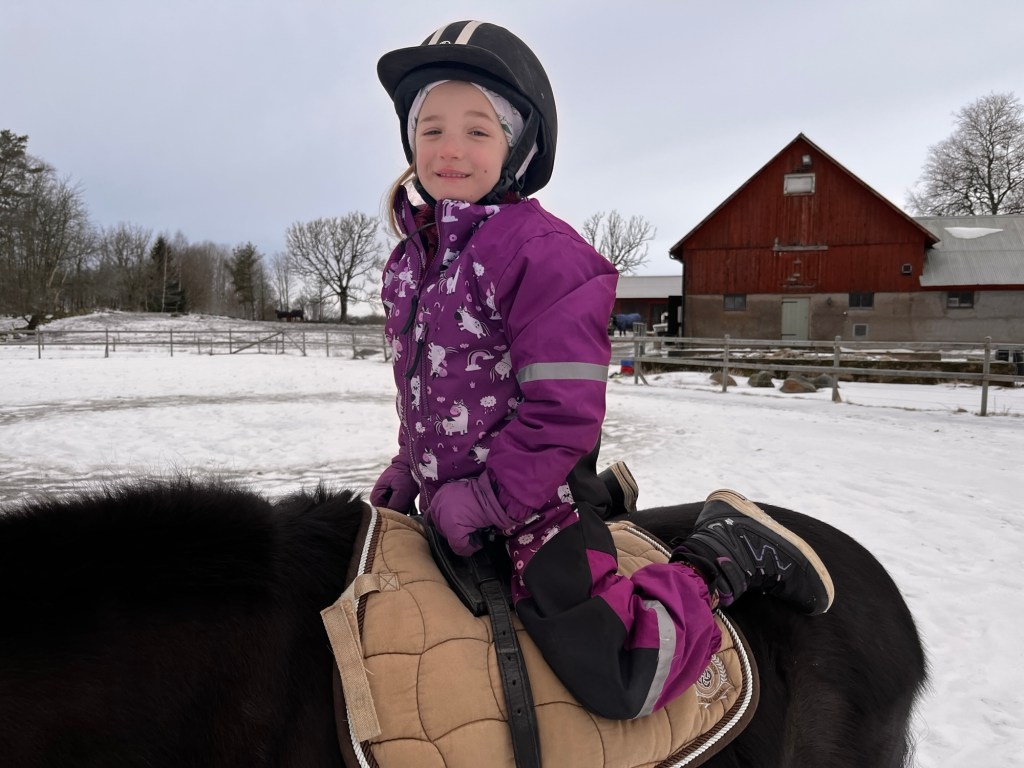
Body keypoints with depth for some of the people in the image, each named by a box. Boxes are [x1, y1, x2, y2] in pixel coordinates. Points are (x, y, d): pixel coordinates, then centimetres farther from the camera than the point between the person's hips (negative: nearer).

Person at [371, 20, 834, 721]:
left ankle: (729, 550, 6)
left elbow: (563, 410, -20)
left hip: (533, 499, -8)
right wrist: (410, 470, 12)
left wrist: (489, 498, -20)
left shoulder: (542, 250, -17)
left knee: (616, 681, -21)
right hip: (447, 495, 9)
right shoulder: (410, 258, 10)